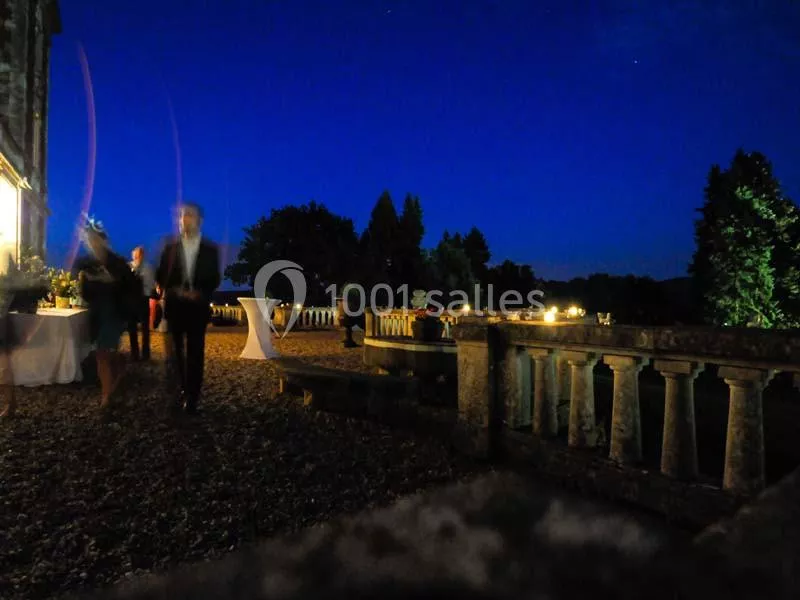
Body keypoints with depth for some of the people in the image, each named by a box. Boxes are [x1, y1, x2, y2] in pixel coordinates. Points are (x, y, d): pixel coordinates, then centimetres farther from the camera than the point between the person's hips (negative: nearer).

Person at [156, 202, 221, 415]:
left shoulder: (210, 248, 1)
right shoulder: (170, 247, 4)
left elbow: (215, 278, 2)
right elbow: (160, 276, 8)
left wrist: (200, 293, -11)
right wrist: (173, 291, -5)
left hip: (198, 307, -2)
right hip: (175, 306, 2)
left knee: (195, 352, 0)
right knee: (176, 350, 10)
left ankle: (192, 397, 6)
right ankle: (183, 388, 27)